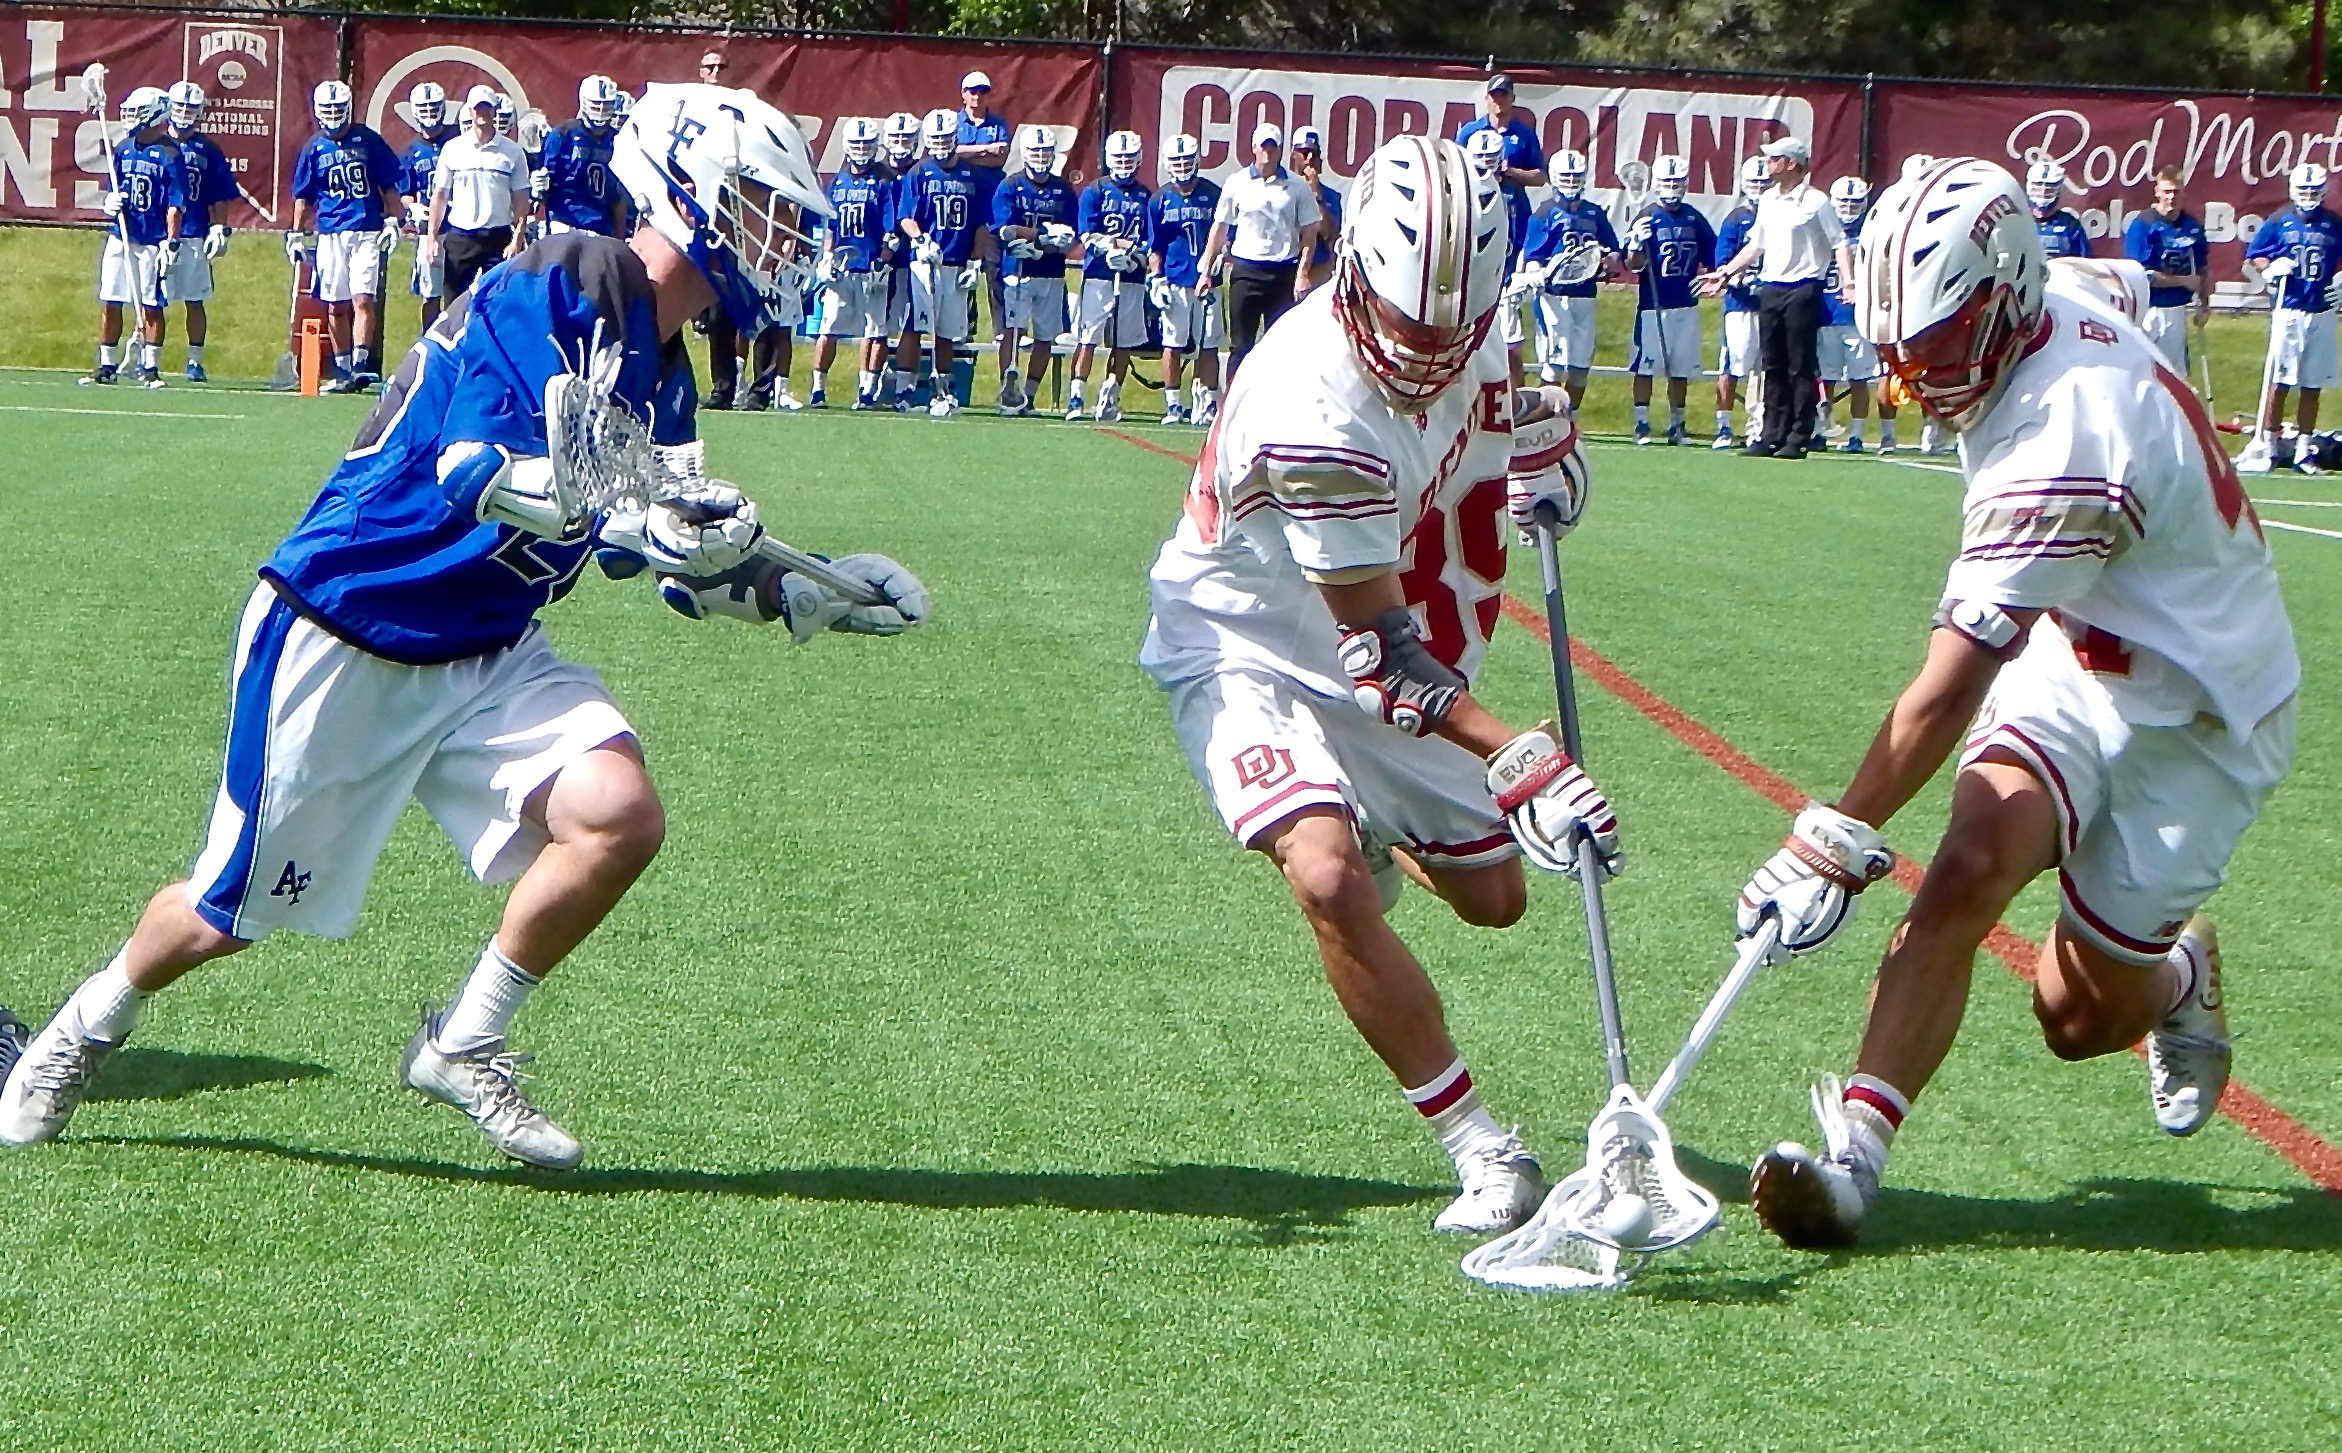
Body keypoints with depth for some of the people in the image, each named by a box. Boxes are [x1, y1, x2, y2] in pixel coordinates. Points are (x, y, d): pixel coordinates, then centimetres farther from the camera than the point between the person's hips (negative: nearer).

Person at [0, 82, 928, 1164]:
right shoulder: (558, 286, -20)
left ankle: (462, 1048, 3)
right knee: (234, 912, 3)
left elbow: (650, 553, 17)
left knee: (620, 817, -16)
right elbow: (475, 473, -30)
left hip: (487, 657, 7)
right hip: (342, 640, -7)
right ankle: (87, 1030, 34)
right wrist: (637, 518, -42)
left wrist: (802, 598, 8)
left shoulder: (662, 371, 7)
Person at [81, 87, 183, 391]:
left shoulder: (168, 155, -7)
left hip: (152, 242, -5)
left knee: (150, 306, -1)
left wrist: (171, 243, -14)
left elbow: (175, 204, -9)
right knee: (109, 302, 5)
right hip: (119, 237, 5)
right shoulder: (124, 149, 11)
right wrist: (108, 201, -6)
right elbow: (111, 192, 17)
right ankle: (106, 366, 14)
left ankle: (150, 368, 8)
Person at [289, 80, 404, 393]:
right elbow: (303, 198, 13)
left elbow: (389, 186, 8)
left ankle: (361, 364, -15)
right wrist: (296, 234, 9)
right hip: (330, 235, 2)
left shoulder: (367, 140, 3)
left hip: (366, 232, -2)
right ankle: (342, 369, 12)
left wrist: (393, 220, 1)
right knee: (336, 307, 5)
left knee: (363, 300, -13)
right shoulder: (314, 149, 7)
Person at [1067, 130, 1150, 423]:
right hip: (1098, 275, -3)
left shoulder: (1146, 197, 12)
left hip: (1131, 279, 3)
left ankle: (1110, 400, 12)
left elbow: (1151, 243, 8)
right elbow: (1088, 237, -5)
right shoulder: (1095, 191, 3)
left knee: (1124, 343, 4)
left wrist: (1136, 257, -13)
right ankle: (1075, 399, -6)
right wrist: (1128, 244, -10)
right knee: (1087, 339, -6)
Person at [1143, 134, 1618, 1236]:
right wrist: (1518, 761, -36)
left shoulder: (1466, 327, -13)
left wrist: (1540, 453, -11)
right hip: (1251, 648, -7)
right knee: (1329, 881, -30)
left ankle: (1389, 838, 50)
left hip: (1393, 647, 7)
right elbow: (1380, 649, -30)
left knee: (1493, 894, 14)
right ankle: (1481, 1154, -20)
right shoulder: (1312, 406, -35)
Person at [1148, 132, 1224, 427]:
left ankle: (1208, 404, 6)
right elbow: (1154, 247, 10)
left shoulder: (1213, 195, 3)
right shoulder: (1161, 200, 6)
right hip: (1174, 281, 1)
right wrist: (1155, 279, 0)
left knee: (1208, 345, 0)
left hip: (1206, 281, -1)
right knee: (1173, 344, 2)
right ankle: (1172, 405, 9)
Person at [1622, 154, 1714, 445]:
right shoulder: (1647, 218, -4)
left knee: (1681, 369, 8)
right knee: (1645, 366, -3)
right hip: (1652, 306, -4)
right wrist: (1636, 245, -25)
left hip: (1686, 306, 4)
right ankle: (1641, 424, 4)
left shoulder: (1694, 219, 8)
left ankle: (1676, 425, 17)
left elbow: (1711, 258, 17)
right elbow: (1633, 265, -7)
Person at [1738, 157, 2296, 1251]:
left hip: (2190, 712, -7)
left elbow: (1951, 688, -31)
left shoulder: (2060, 446, -34)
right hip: (2083, 651, 7)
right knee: (1967, 873, -18)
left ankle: (2180, 977, 35)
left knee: (2082, 1017, 0)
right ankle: (1853, 1152, -25)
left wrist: (1834, 841, -25)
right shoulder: (2059, 305, -9)